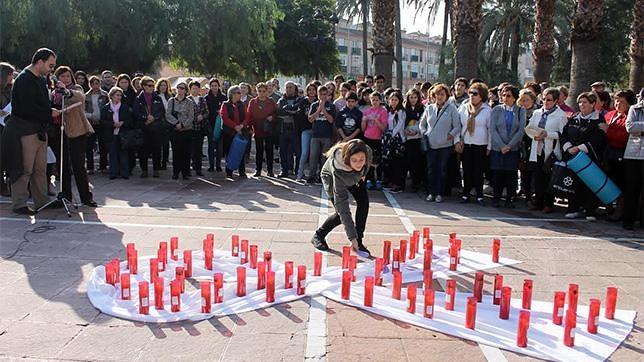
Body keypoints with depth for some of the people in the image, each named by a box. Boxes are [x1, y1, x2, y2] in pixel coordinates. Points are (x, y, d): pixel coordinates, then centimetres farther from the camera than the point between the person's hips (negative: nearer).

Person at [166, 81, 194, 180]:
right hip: (175, 130, 1)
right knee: (176, 152, 1)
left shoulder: (189, 103, 5)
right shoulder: (171, 101, 9)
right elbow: (168, 115, 0)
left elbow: (191, 117, -2)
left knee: (186, 152, 0)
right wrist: (176, 123, -13)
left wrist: (183, 125, -15)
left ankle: (185, 172, 8)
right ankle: (175, 172, 9)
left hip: (187, 130, -1)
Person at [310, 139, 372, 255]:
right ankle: (318, 236, 11)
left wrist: (362, 174, 4)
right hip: (331, 178, -4)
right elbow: (342, 205, -45)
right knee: (341, 212, -13)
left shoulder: (367, 152, -39)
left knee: (364, 202, -11)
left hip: (355, 176, 4)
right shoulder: (338, 170, -47)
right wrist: (352, 237, -46)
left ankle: (359, 242, 0)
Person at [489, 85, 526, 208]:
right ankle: (496, 198, 12)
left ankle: (510, 199, 9)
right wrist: (502, 145, -10)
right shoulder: (496, 110, 4)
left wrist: (509, 146, -9)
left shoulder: (520, 111, 4)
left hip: (513, 148, 0)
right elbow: (492, 129, -2)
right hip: (497, 148, 0)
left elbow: (521, 130, -1)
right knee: (497, 174, 1)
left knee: (511, 174, 0)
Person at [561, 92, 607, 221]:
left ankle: (590, 211, 4)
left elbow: (596, 140, -11)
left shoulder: (599, 120, -1)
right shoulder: (573, 119, 15)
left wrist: (579, 148, -17)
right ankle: (575, 209, 11)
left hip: (589, 158, -4)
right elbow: (564, 134, 10)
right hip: (572, 157, 4)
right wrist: (569, 147, -7)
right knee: (573, 183, 3)